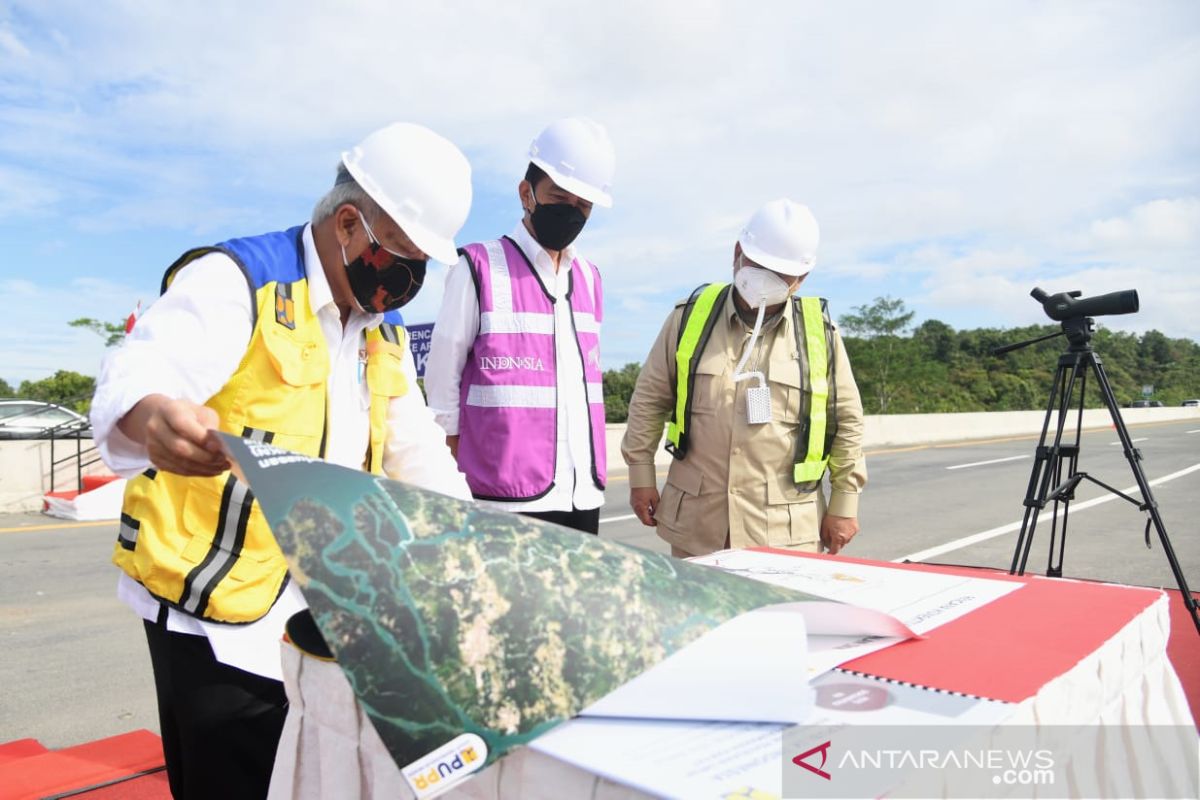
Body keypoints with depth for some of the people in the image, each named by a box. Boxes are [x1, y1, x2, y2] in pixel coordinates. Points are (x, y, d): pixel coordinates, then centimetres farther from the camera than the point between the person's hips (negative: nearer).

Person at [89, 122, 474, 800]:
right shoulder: (235, 282, -12)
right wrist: (154, 418, -51)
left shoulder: (385, 331, 11)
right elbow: (133, 380, -28)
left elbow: (418, 453, 15)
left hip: (322, 614, 7)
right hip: (219, 614, -7)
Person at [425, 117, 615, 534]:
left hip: (583, 498, 5)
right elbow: (441, 384, -2)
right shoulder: (479, 269, -4)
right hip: (506, 500, -5)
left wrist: (593, 477, 14)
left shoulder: (589, 278, 13)